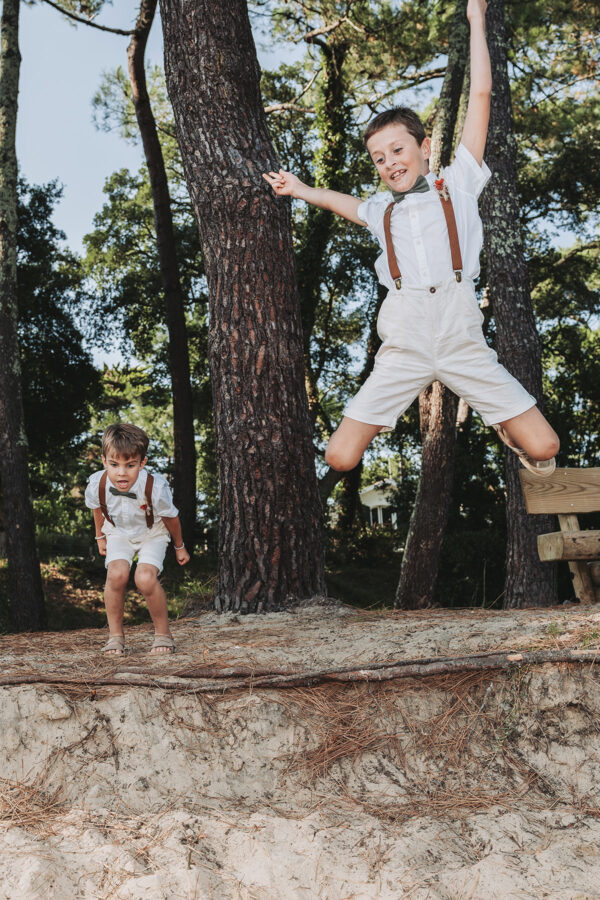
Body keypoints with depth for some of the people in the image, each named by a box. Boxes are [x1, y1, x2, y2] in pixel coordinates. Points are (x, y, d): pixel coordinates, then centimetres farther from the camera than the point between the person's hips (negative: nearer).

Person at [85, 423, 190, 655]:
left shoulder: (155, 488, -35)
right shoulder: (97, 484, -28)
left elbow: (171, 518, -13)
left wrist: (179, 547, 3)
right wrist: (100, 536, 15)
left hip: (152, 534, -2)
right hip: (118, 532, 2)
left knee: (145, 578, -26)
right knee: (116, 574, -26)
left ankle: (163, 634, -3)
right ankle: (115, 634, -5)